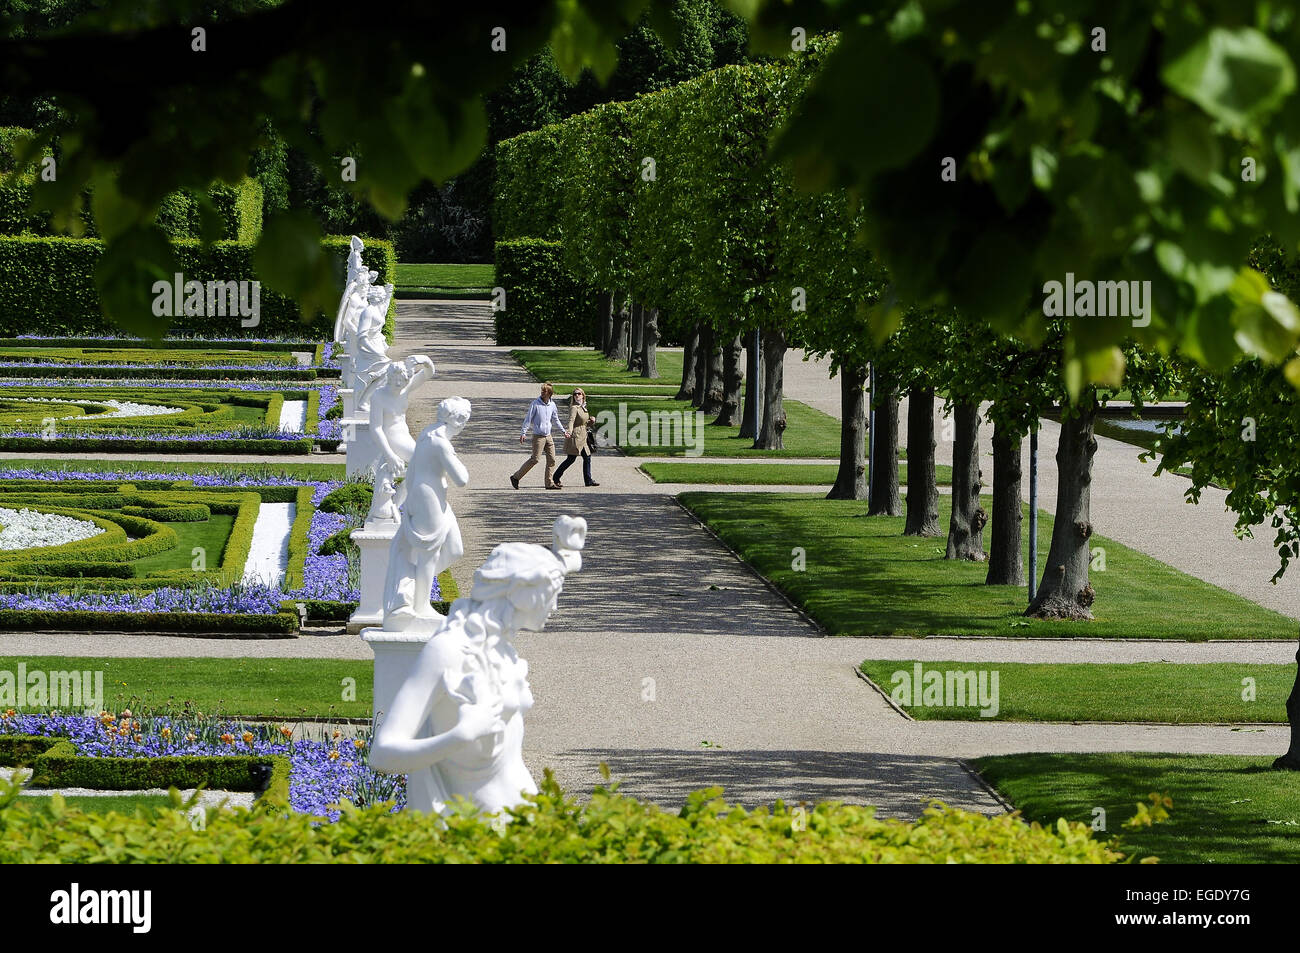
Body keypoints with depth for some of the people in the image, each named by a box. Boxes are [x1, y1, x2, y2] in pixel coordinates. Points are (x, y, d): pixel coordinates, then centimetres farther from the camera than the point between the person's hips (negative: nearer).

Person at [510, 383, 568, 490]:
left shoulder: (552, 405, 8)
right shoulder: (535, 404, -8)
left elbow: (555, 420, 21)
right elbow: (528, 419, -8)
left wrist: (563, 431, 17)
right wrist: (523, 433, -15)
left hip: (548, 436, 6)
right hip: (538, 436, -6)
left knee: (552, 460, 1)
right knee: (534, 459, -9)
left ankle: (550, 483, 6)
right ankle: (516, 477, -1)